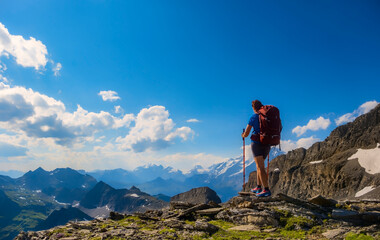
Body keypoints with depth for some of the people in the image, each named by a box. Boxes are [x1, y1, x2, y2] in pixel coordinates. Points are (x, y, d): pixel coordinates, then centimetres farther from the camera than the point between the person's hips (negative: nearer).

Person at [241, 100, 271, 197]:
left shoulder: (253, 117, -7)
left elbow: (246, 134, -6)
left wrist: (243, 135, 17)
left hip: (256, 143, -7)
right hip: (267, 144, 7)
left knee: (260, 167, -9)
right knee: (259, 165, 19)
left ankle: (266, 190, -17)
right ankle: (259, 187, 24)